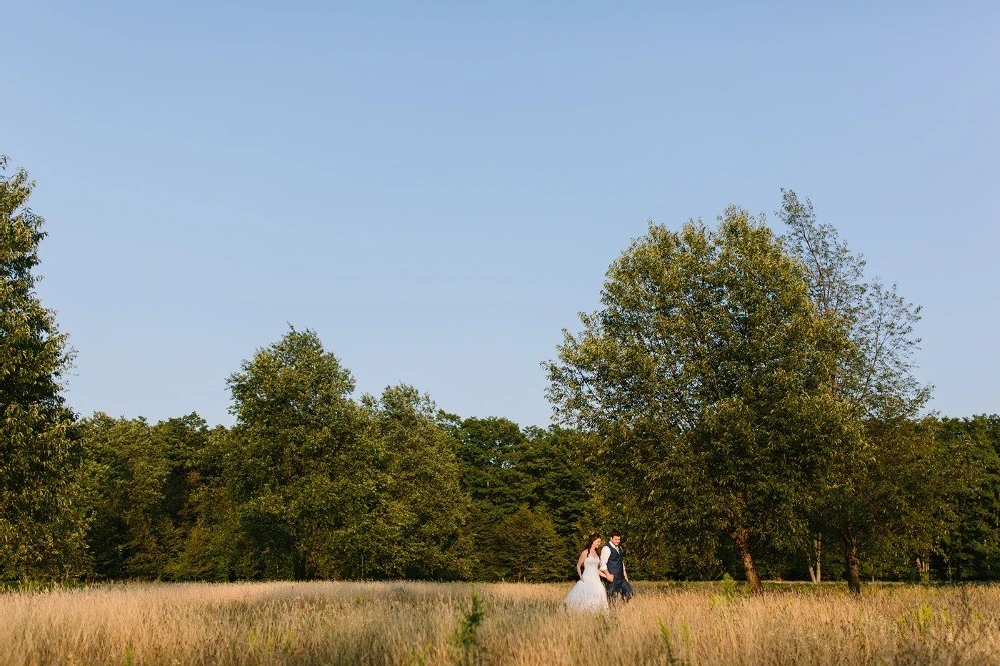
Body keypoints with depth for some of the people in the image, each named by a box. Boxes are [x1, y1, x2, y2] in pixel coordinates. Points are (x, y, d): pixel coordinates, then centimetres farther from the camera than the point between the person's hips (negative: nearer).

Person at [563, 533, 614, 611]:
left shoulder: (596, 553, 14)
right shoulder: (585, 552, -4)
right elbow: (578, 565, 2)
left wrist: (606, 576, 13)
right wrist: (580, 576, -10)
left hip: (596, 579, 6)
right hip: (587, 579, -6)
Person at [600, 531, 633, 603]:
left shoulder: (619, 548, 16)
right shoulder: (607, 548, -11)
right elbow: (603, 564, -17)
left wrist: (624, 573, 20)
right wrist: (608, 575, -26)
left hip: (621, 577, 8)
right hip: (612, 577, -8)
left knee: (629, 592, 5)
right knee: (612, 596, -4)